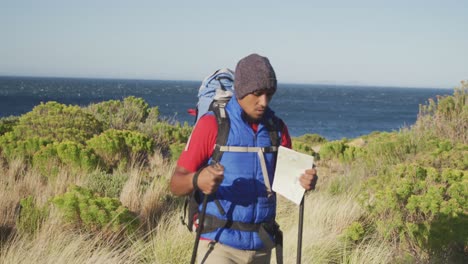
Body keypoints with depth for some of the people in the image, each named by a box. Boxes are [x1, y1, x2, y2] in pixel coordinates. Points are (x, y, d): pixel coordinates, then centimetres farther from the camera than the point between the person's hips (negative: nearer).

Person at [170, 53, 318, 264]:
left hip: (261, 245, 5)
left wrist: (305, 181, -14)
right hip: (219, 244, -5)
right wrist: (198, 180, -34)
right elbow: (176, 184, -10)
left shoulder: (276, 127, 4)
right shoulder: (212, 124, -10)